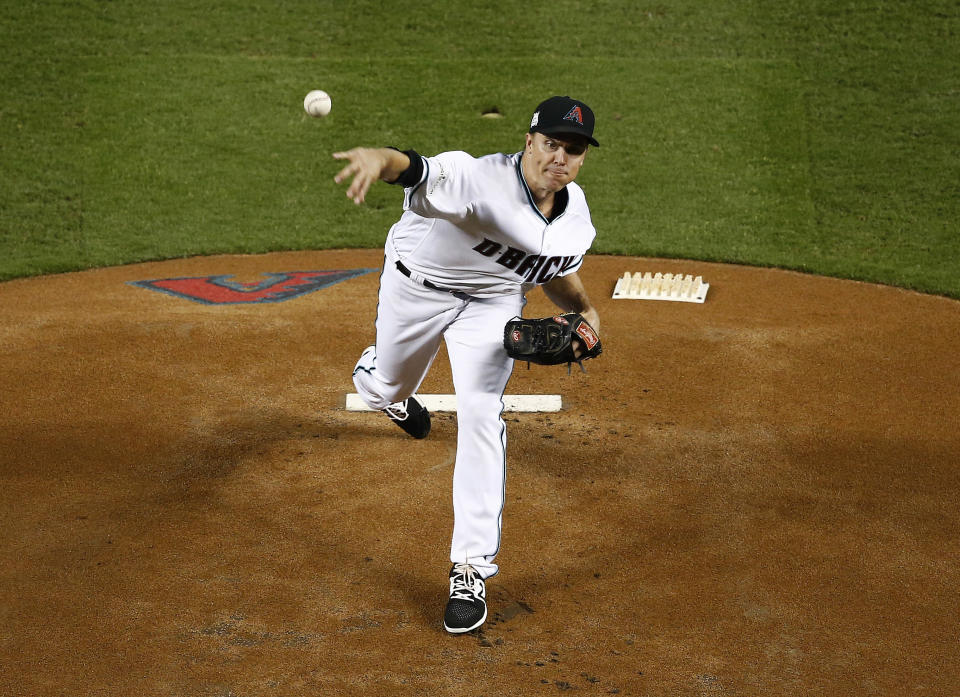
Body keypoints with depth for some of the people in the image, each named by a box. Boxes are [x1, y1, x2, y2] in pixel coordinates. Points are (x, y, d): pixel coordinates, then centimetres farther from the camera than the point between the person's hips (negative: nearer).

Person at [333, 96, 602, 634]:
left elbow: (560, 276, 6)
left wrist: (586, 311, -15)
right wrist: (378, 159, -79)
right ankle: (376, 373, 65)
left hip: (492, 303, 2)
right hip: (416, 286, -2)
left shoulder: (576, 213, -13)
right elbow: (413, 168, -54)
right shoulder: (481, 180, -35)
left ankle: (472, 569, -9)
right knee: (386, 389, 20)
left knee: (481, 414, -15)